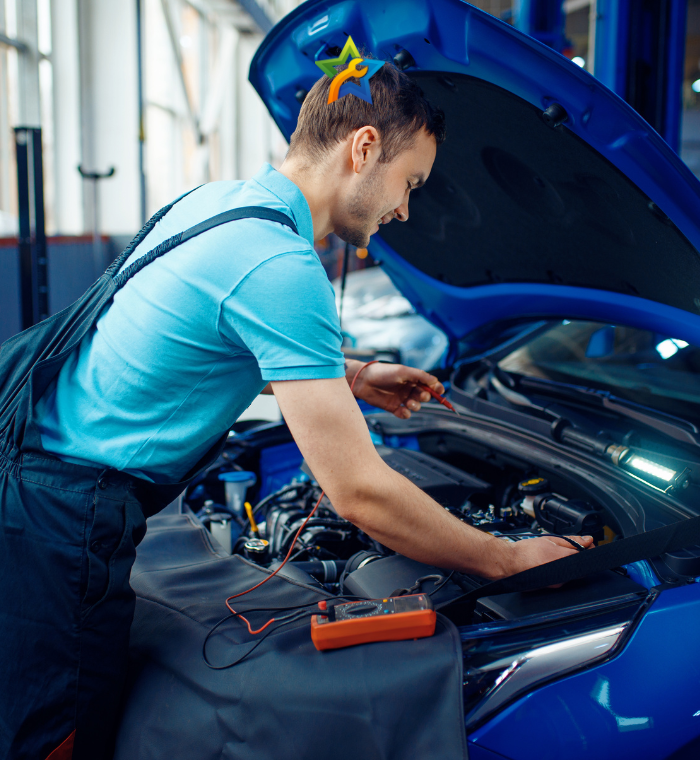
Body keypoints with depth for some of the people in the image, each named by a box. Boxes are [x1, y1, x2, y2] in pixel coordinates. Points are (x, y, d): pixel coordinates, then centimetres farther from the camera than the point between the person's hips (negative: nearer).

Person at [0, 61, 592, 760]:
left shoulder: (218, 201, 8)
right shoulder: (279, 267, -23)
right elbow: (359, 495, -23)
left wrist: (353, 377, 23)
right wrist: (510, 561, -11)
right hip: (64, 515, -10)